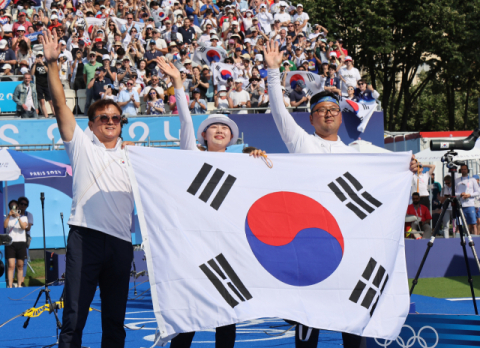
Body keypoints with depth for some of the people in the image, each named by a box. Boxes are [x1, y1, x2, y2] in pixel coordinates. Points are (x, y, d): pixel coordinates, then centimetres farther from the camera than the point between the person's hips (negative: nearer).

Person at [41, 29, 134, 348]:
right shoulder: (81, 145, 10)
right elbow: (61, 104, 2)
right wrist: (52, 63, -7)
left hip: (121, 241, 4)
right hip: (86, 236, -3)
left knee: (115, 320, 7)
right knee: (74, 316, -7)